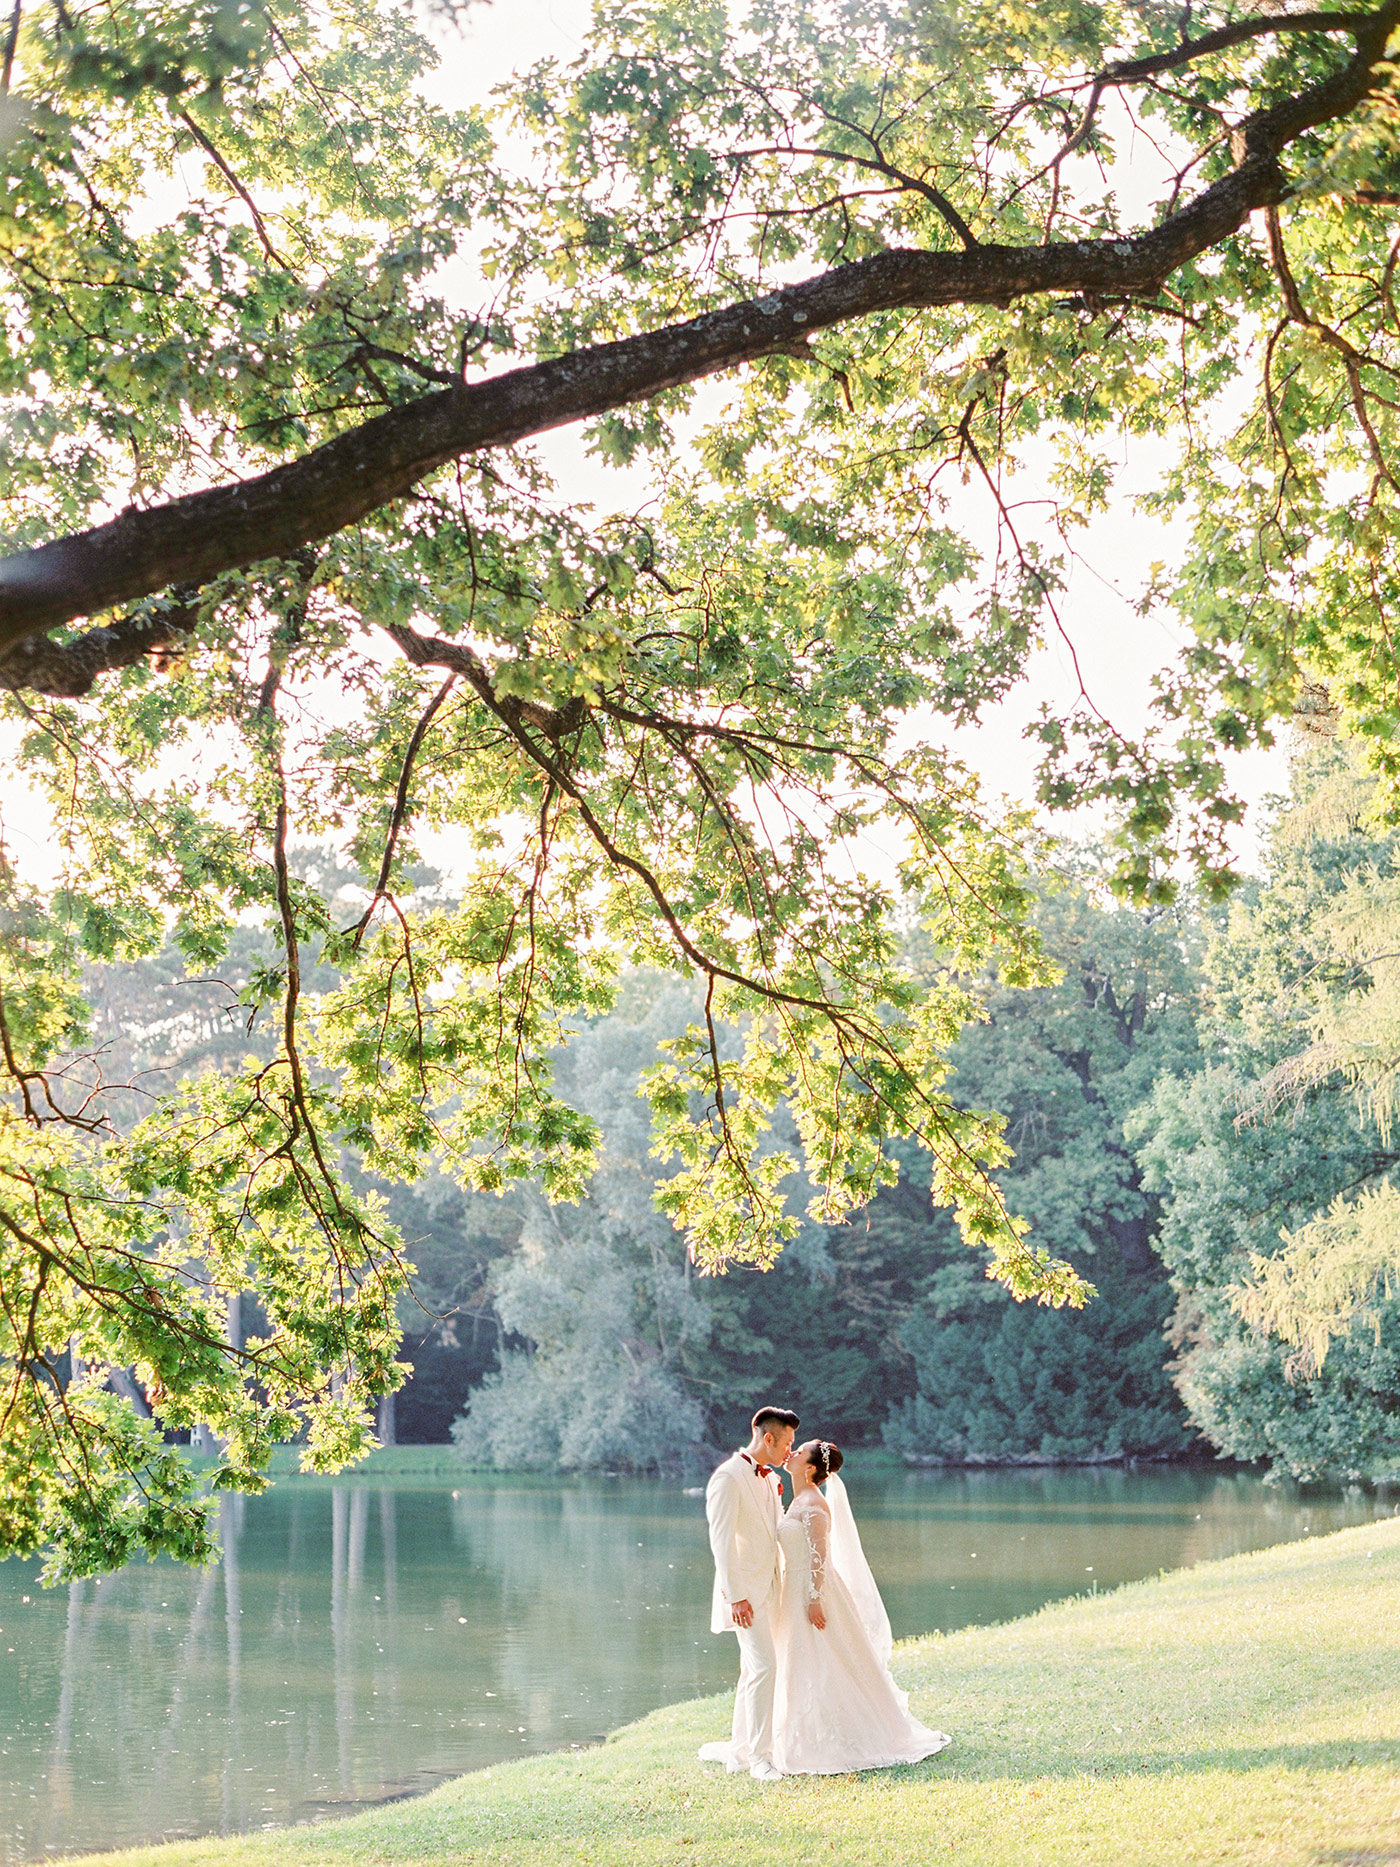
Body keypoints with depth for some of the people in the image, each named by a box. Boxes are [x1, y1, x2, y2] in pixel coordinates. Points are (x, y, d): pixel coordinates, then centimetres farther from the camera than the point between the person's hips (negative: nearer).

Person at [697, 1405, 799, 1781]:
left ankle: (740, 1749, 21)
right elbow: (721, 1540, -17)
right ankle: (759, 1755, -8)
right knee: (764, 1667, -14)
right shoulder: (728, 1477, -13)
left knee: (753, 1671, 12)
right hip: (745, 1592, -8)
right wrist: (735, 1596, -20)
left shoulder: (771, 1479, 13)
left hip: (768, 1589, 8)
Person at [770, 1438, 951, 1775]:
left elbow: (819, 1555, -19)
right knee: (804, 1671, 13)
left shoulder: (814, 1505, -16)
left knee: (821, 1672, -4)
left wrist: (814, 1599, -22)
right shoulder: (798, 1501, 13)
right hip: (797, 1593, 10)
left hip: (814, 1592, -10)